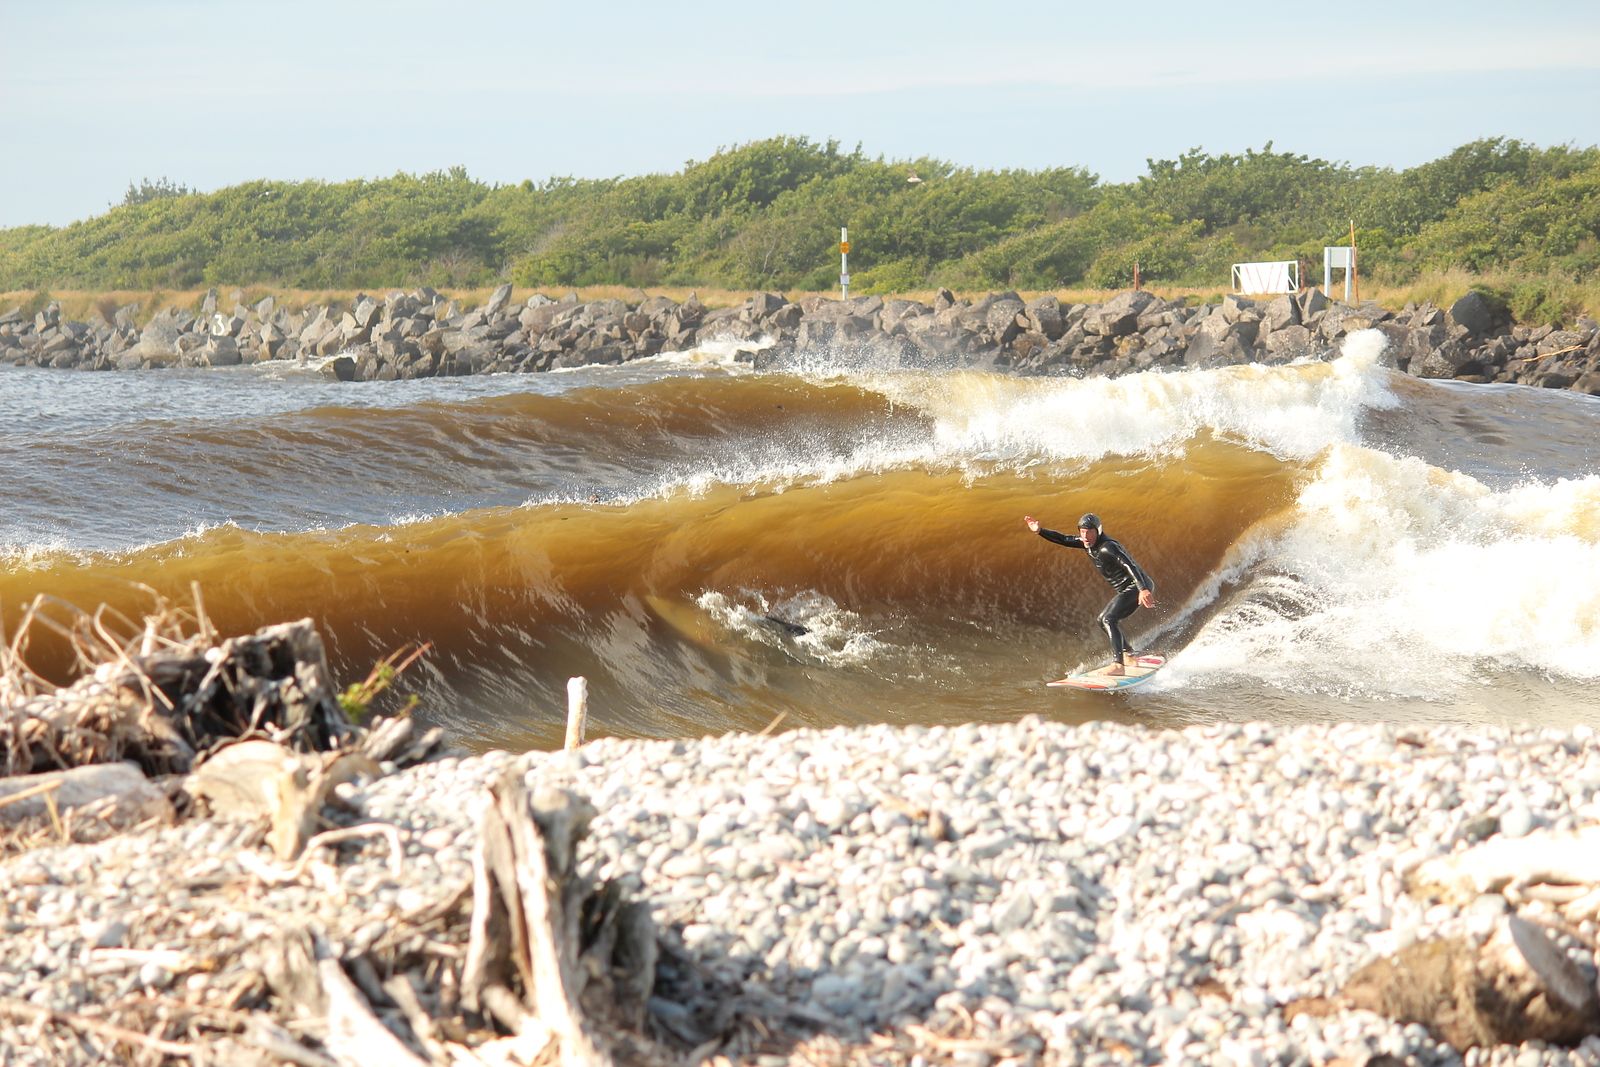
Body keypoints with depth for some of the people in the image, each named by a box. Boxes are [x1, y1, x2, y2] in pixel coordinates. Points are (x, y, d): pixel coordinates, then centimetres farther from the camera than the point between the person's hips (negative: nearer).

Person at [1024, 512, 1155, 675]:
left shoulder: (1107, 547, -23)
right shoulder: (1088, 543, 5)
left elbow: (1130, 565, -35)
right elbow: (1062, 540, 16)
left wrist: (1143, 590, -47)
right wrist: (1040, 531, 4)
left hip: (1139, 588, -11)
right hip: (1128, 590, 11)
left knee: (1109, 619, -24)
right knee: (1105, 620, 23)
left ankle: (1118, 665, -34)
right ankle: (1130, 656, 28)